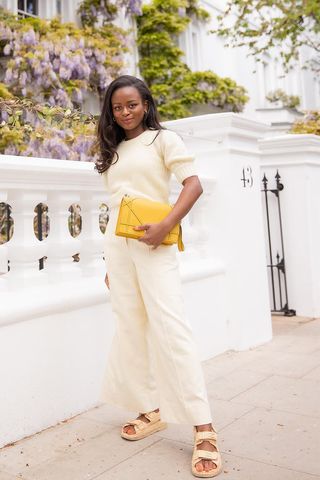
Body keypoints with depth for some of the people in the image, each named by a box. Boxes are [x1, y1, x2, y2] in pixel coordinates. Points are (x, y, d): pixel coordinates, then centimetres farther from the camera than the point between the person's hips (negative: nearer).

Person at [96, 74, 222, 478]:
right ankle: (152, 410, 20)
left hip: (152, 245, -6)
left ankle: (203, 428, -5)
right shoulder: (112, 151, 18)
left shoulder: (162, 139, 3)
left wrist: (165, 226, -21)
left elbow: (194, 185, -8)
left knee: (169, 327, -11)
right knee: (130, 329, 6)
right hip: (117, 245, 6)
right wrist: (110, 260, 16)